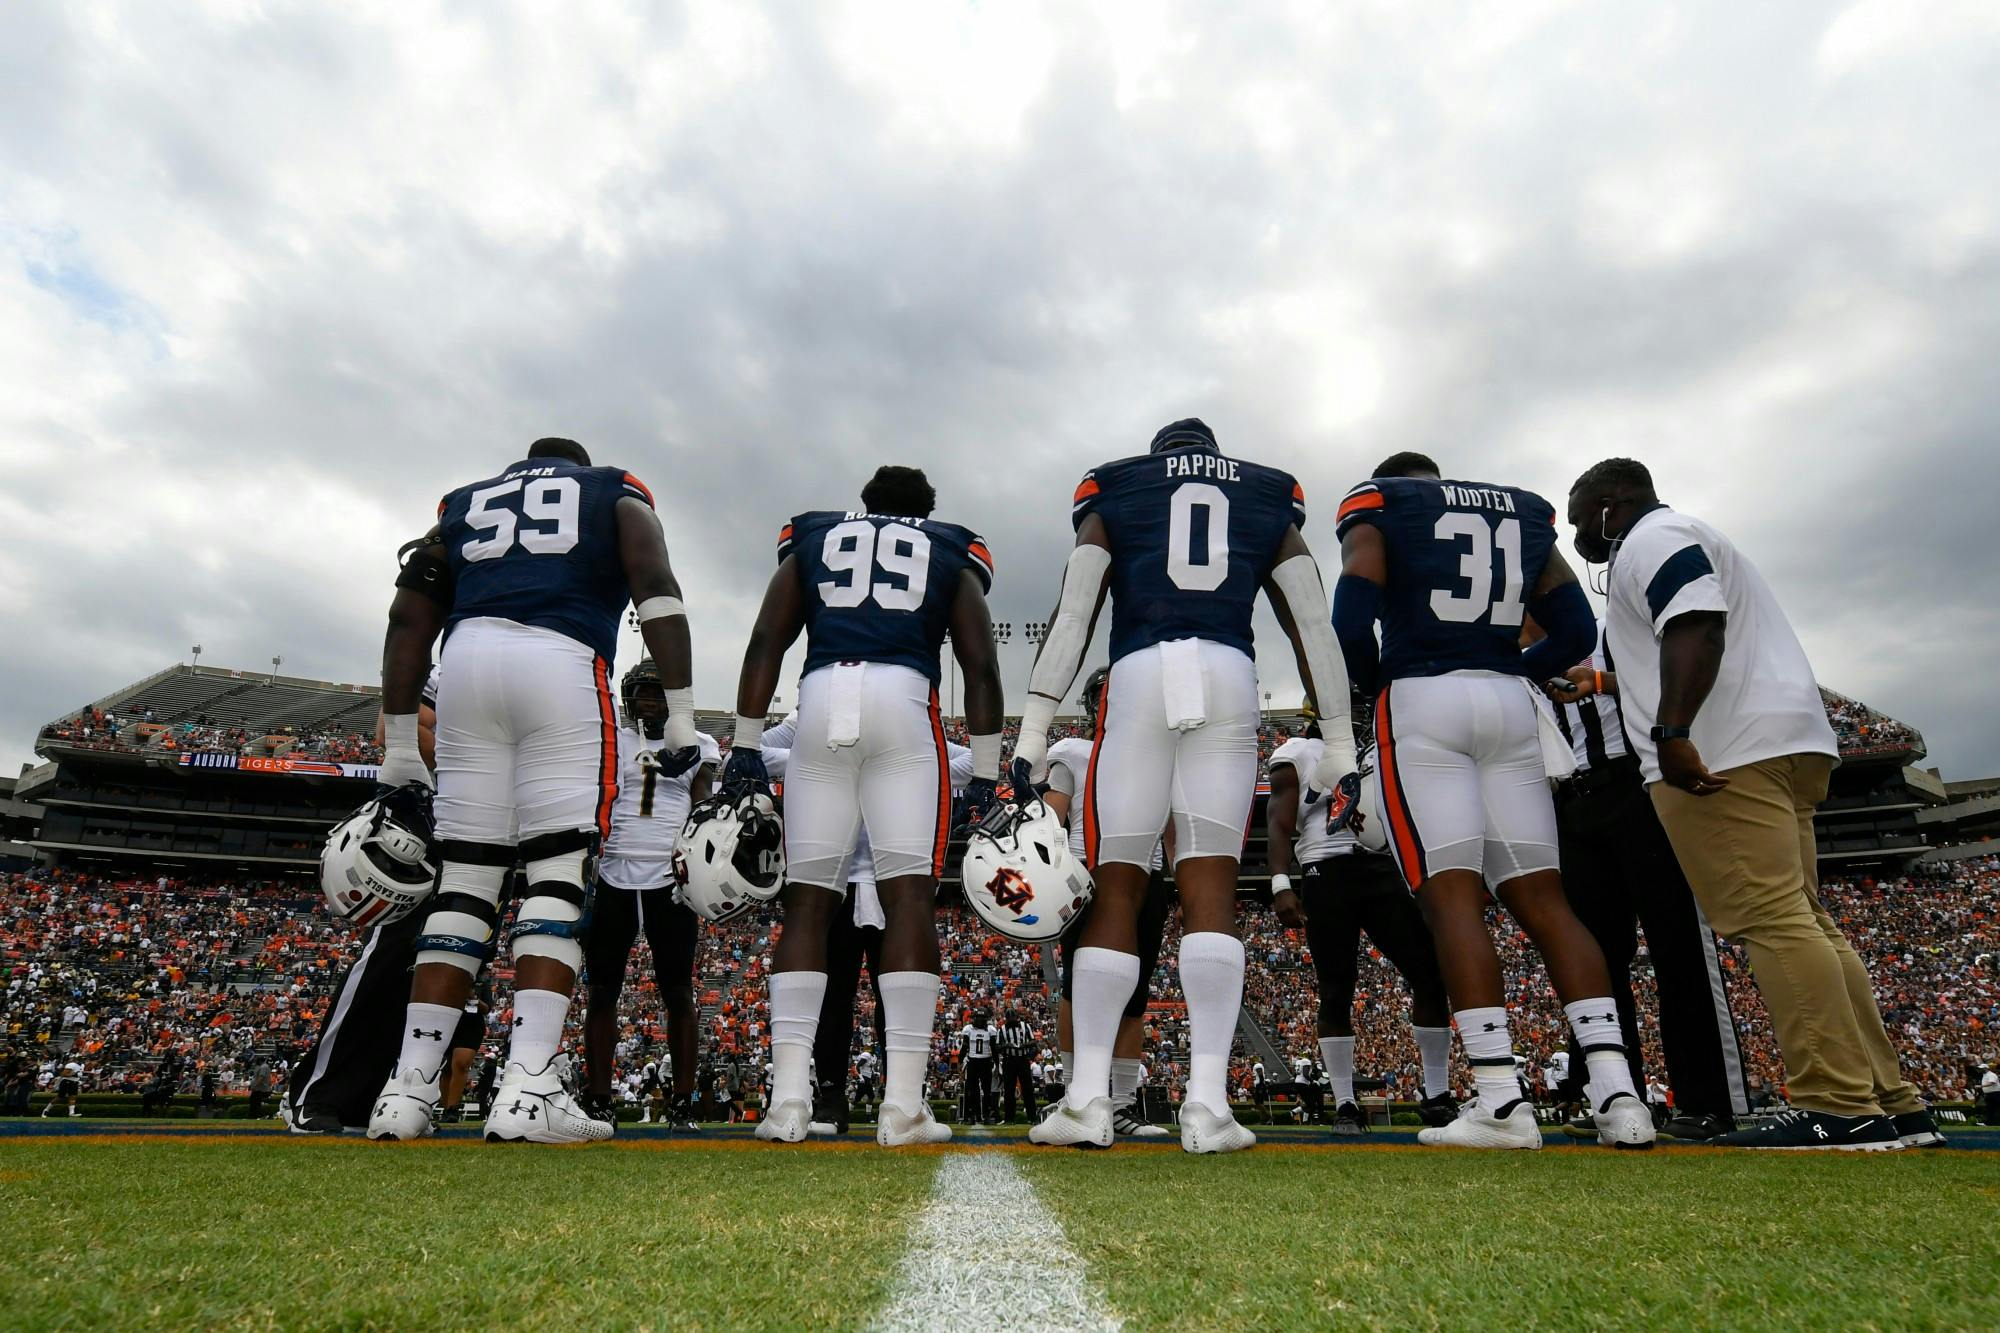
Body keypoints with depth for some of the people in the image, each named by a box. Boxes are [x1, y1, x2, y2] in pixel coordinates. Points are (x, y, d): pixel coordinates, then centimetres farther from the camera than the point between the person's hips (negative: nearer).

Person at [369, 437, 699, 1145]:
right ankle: (528, 1088, -14)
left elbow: (409, 616, 20)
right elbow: (657, 590, 2)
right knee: (557, 875, -5)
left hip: (467, 661, 4)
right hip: (562, 662, -3)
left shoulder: (463, 502, 30)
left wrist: (399, 745, 20)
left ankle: (408, 1089, 5)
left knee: (463, 881, 7)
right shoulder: (614, 491, 22)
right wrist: (682, 714, -4)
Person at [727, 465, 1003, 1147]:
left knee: (807, 899, 4)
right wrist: (986, 774, 14)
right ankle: (903, 1103, -7)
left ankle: (789, 1096, -1)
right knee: (909, 895, -4)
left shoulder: (812, 540, 27)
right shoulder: (953, 555, 24)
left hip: (821, 699, 2)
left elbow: (765, 644, 16)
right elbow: (981, 668, 14)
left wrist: (745, 744, 14)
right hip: (903, 700, -1)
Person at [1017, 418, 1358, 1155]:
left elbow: (1072, 613, 5)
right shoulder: (1268, 503, 24)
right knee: (1211, 891, 0)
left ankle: (1088, 1096, -1)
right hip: (1229, 679, 1)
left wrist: (1033, 726, 1)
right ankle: (1208, 1101, -6)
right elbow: (1313, 625, 14)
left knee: (1115, 890, 2)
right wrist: (1340, 746, 13)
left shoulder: (1113, 496, 20)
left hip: (1139, 677, -1)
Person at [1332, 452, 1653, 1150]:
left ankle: (1501, 1100, -12)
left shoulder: (1375, 508, 9)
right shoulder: (1526, 513, 24)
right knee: (1541, 897, 5)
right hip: (1511, 706, 5)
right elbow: (1575, 631, 16)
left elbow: (1352, 626, -5)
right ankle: (1616, 1091, 0)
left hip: (1420, 700, -4)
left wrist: (1377, 684, 13)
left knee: (1451, 893, -8)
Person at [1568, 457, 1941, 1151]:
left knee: (1771, 921, -12)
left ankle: (1842, 1106, -11)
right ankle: (1892, 1105, 12)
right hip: (1783, 747, 11)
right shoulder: (1688, 541, 30)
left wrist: (1671, 731, -29)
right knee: (1798, 922, 10)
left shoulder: (1653, 538, -2)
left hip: (1724, 754, -11)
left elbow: (1697, 627, -19)